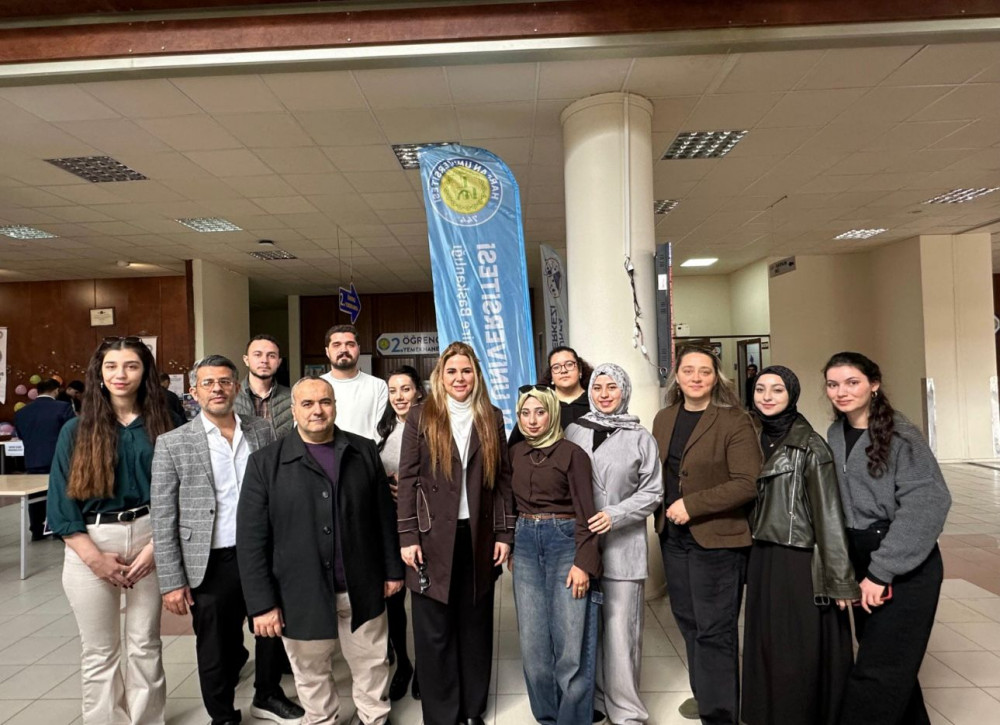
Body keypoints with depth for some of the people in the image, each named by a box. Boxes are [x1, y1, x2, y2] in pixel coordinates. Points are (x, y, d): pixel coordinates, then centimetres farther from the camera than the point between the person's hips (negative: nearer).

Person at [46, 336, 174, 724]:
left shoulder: (158, 427, 1)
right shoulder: (76, 430, 0)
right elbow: (61, 500, -2)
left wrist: (155, 546, -9)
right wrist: (95, 557, -8)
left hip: (148, 539, 1)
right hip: (91, 545, 0)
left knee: (145, 644, 11)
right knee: (99, 650, 10)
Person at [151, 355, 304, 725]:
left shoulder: (263, 431, 2)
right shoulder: (173, 444, -6)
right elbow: (163, 520, -5)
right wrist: (171, 581, -7)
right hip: (212, 565, -2)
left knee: (274, 632, 17)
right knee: (217, 649, 13)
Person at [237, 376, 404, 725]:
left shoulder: (364, 451, 0)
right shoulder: (265, 462, -6)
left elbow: (384, 515, 5)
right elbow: (251, 539, -7)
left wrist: (392, 569, 5)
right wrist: (261, 603, -9)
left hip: (362, 588, 2)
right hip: (301, 594, -1)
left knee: (372, 665, 17)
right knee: (311, 675, 18)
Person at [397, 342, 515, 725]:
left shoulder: (491, 418, 6)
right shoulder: (420, 417, -1)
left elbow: (503, 478, 5)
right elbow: (407, 479, -4)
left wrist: (504, 533, 1)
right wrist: (407, 536, -9)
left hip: (478, 536, 2)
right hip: (433, 537, -2)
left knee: (476, 625, 13)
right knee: (434, 631, 7)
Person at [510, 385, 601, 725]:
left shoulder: (572, 453, -7)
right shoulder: (515, 454, 8)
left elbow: (586, 512, -8)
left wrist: (583, 563, -14)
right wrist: (510, 548, 11)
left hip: (565, 540, -4)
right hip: (525, 543, 5)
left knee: (569, 641, -1)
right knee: (532, 640, 9)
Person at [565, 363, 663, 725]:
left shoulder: (640, 437, -2)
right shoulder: (574, 431, 4)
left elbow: (652, 492, -2)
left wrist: (615, 515, -14)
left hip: (623, 546, -2)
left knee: (620, 630, 2)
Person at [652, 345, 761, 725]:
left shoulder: (734, 422, -13)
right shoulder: (664, 419, 7)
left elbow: (749, 482, -19)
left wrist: (692, 504, -22)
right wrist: (662, 512, 5)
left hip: (717, 539, -6)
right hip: (673, 536, 6)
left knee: (714, 630, 3)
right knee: (688, 621, 19)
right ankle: (704, 692, 39)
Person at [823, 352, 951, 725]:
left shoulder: (900, 434, -13)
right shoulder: (835, 435, 6)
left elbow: (927, 503, -20)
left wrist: (882, 571, -21)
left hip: (906, 567, -6)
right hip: (861, 561, 6)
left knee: (878, 672, -2)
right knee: (893, 663, 17)